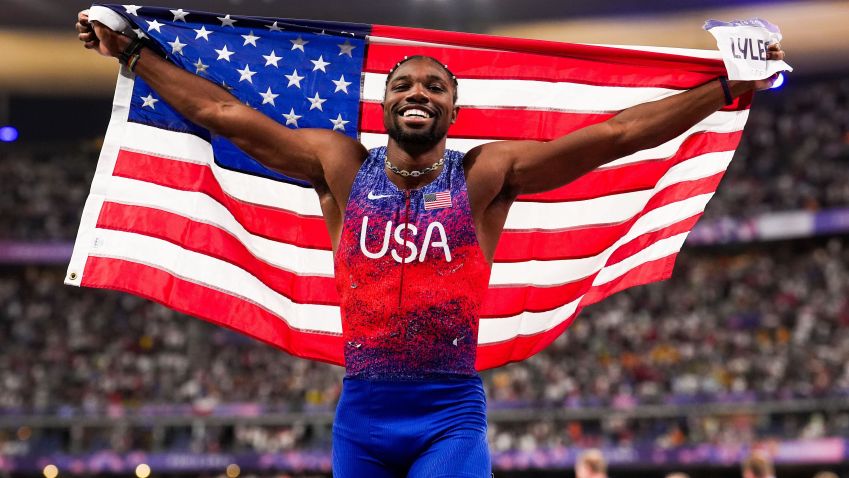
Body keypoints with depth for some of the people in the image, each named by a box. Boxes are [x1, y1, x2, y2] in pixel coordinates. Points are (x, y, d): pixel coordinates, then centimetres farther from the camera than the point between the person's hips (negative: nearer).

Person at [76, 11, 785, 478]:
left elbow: (619, 132, -6)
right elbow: (221, 111, 8)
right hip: (361, 409, 3)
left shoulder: (487, 174, -1)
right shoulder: (341, 166, 5)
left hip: (450, 411, -2)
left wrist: (733, 87, -10)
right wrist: (131, 53, 10)